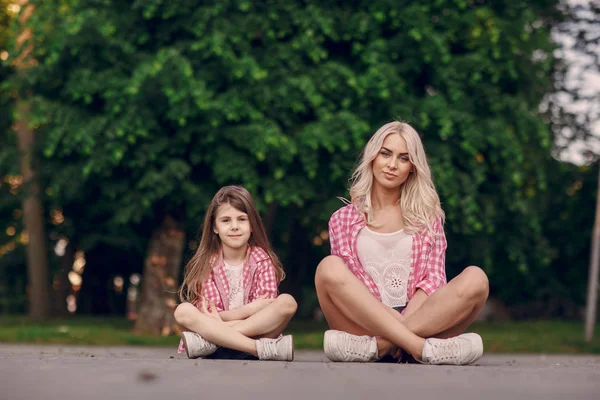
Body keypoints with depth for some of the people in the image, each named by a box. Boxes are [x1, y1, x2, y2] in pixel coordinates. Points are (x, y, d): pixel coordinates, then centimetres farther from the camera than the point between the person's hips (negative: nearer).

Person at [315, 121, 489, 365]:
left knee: (475, 278, -25)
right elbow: (345, 280, 4)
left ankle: (377, 345, -36)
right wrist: (390, 315, -16)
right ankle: (422, 348, -39)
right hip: (365, 321, -1)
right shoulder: (344, 219, 16)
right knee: (329, 268, -28)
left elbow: (433, 279, 8)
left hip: (422, 320, 1)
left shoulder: (427, 216, 19)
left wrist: (404, 320, -13)